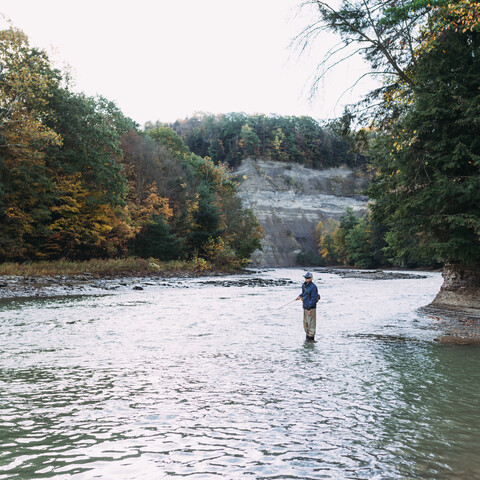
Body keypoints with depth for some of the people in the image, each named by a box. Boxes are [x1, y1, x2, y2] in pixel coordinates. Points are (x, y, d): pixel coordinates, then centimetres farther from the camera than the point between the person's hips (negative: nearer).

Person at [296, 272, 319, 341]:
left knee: (311, 323, -3)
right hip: (305, 307, 8)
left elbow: (313, 299, -17)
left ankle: (311, 337, 4)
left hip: (311, 308, -8)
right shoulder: (304, 285, 10)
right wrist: (300, 296, 6)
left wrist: (309, 308, -19)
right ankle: (308, 335, 26)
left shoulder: (313, 287, -16)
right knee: (305, 323, 14)